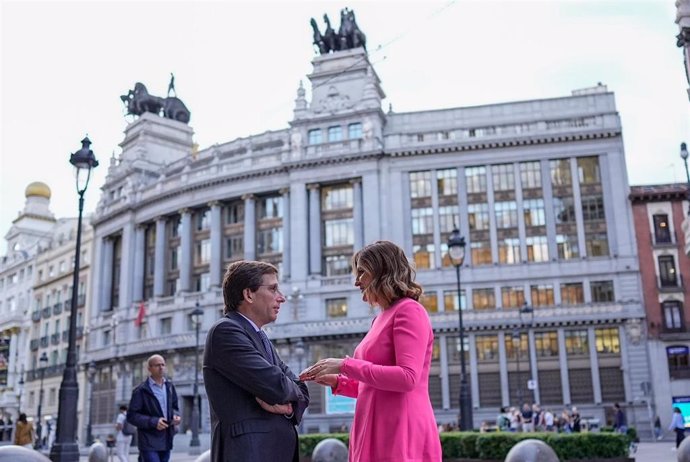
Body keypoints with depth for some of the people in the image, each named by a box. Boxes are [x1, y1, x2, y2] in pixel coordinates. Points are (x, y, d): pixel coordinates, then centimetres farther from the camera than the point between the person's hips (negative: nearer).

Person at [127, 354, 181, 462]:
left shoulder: (169, 386, 10)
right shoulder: (141, 390, -7)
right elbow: (131, 416, -9)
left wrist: (175, 416, -2)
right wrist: (153, 422, -20)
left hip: (166, 441, 6)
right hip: (149, 442, -6)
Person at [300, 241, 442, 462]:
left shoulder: (408, 311, -8)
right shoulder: (381, 318, 17)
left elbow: (407, 377, -21)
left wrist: (345, 365, -16)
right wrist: (337, 381, 11)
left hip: (400, 435, -9)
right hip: (377, 434, 9)